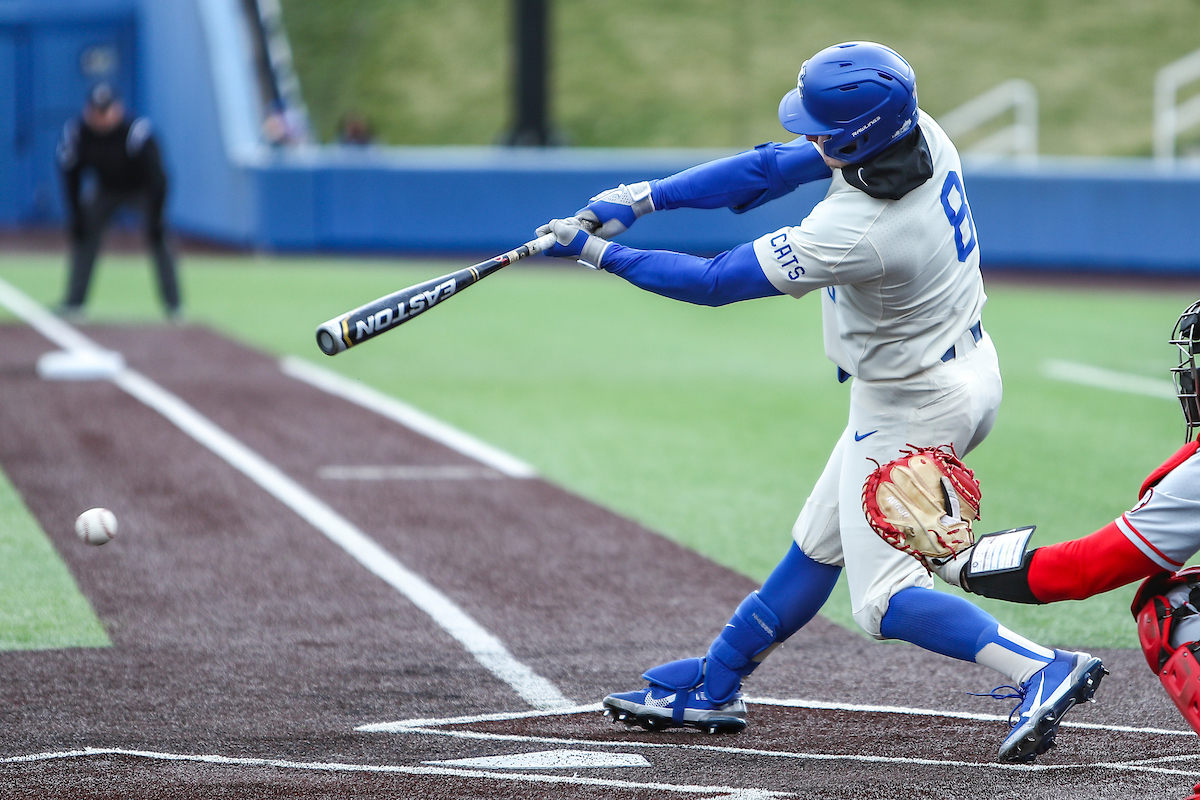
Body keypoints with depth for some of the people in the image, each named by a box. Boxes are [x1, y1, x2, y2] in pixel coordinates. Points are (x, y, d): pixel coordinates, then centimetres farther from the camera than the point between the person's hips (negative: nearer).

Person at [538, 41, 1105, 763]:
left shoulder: (855, 234, -35)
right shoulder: (919, 134, -12)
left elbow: (713, 282, -24)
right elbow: (772, 168, -3)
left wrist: (599, 252, -14)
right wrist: (641, 198, -7)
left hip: (912, 407, -10)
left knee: (882, 599, -2)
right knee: (820, 544, 21)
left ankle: (1042, 670, -13)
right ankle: (713, 687, 35)